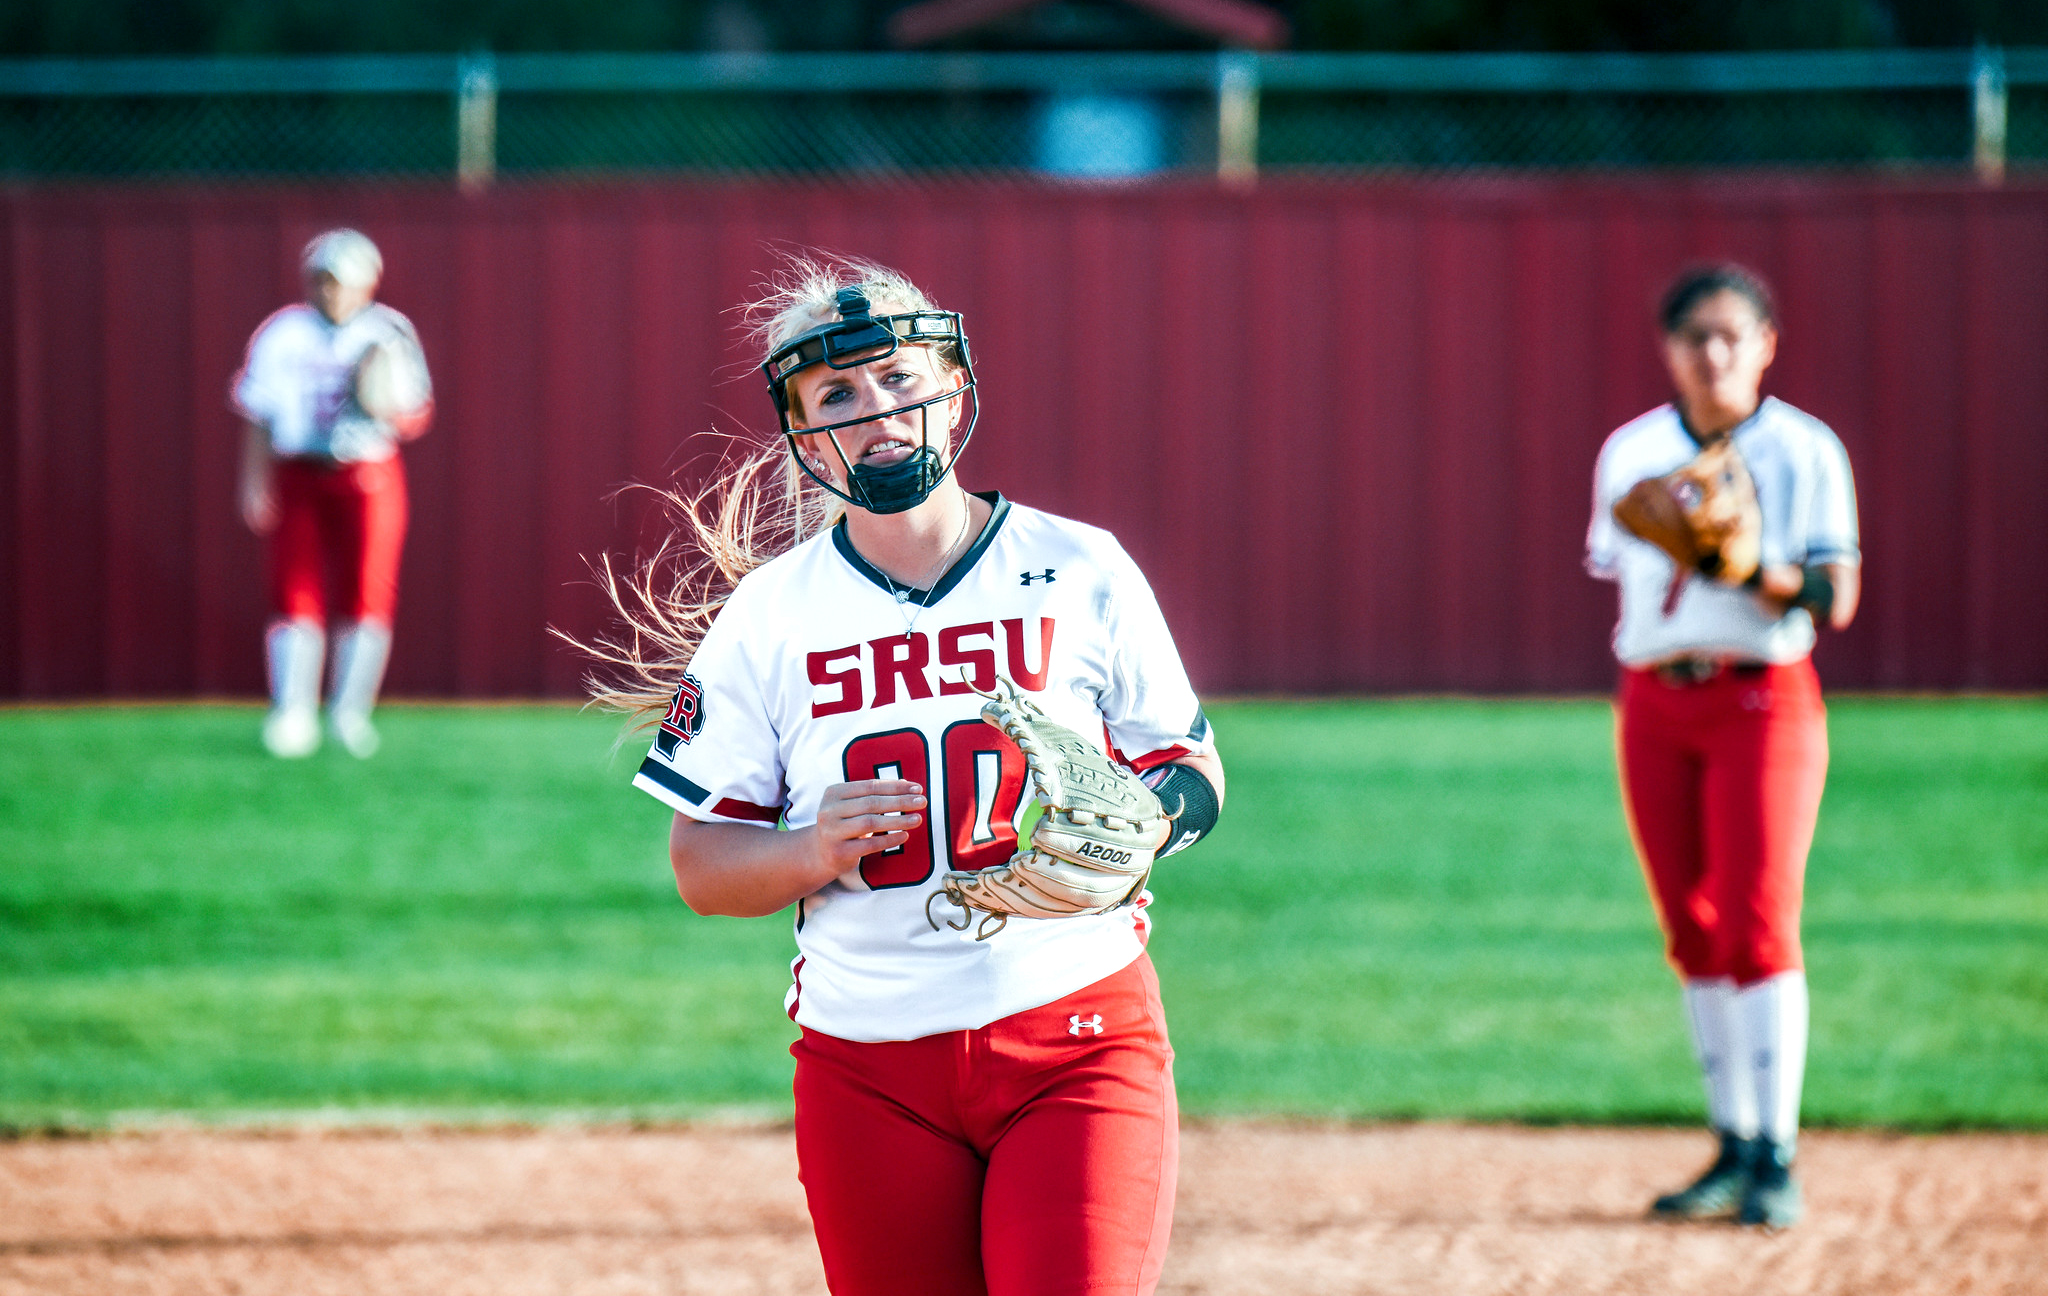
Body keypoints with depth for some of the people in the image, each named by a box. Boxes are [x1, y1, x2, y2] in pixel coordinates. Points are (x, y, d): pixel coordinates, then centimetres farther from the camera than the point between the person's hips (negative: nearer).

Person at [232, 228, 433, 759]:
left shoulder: (390, 333, 2)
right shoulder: (283, 335, 2)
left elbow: (417, 420, 4)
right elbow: (258, 414, 5)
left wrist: (391, 411, -18)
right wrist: (255, 482, -3)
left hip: (367, 477, 0)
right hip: (298, 476, 0)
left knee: (368, 592, -7)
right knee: (295, 592, -6)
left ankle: (350, 713, 6)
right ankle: (292, 715, -2)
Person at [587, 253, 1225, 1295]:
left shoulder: (1081, 572, 3)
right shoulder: (766, 617, 4)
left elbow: (1192, 773, 9)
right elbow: (701, 863, 5)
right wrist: (812, 850, -15)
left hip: (1079, 1045, -1)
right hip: (866, 1070, 1)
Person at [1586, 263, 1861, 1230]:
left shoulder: (1804, 451, -4)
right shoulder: (1629, 453, 8)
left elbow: (1837, 601, -9)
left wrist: (1754, 567, -25)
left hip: (1762, 698, -4)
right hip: (1654, 704, 4)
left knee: (1758, 923, -11)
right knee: (1692, 930, 6)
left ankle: (1775, 1159, -11)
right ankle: (1732, 1148, 13)